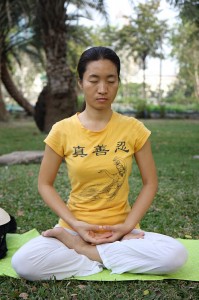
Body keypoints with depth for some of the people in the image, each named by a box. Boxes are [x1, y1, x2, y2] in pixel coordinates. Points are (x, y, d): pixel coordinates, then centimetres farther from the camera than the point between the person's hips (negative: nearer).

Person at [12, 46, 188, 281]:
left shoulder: (133, 128, -5)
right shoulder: (62, 130, -6)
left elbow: (150, 183, 0)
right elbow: (45, 184, 0)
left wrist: (127, 226, -12)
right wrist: (74, 224, -13)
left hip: (121, 229, 1)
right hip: (76, 228, 0)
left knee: (176, 254, -26)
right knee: (22, 263, -26)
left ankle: (75, 247, -12)